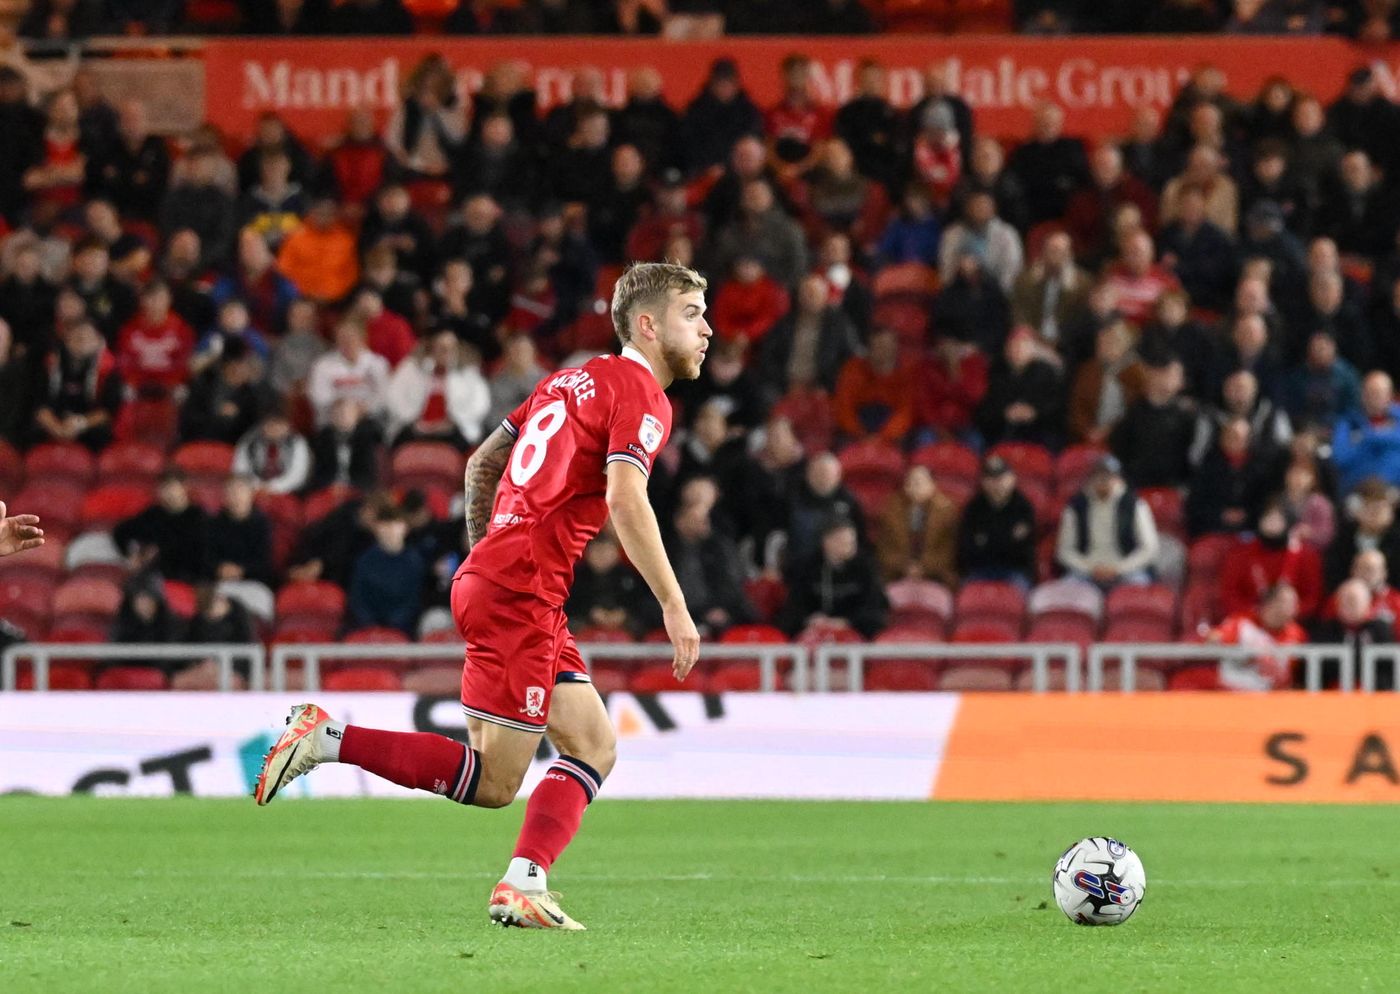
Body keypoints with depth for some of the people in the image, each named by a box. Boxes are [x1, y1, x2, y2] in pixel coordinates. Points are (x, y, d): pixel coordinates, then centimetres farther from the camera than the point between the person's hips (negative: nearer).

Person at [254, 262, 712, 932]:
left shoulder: (576, 380, 20)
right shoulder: (640, 394, -7)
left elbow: (481, 463, 24)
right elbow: (625, 500, -22)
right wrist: (674, 606, -20)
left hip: (489, 574, 10)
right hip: (521, 595, -10)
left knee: (595, 748, 9)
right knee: (493, 784, -7)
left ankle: (523, 888, -2)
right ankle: (326, 739, -8)